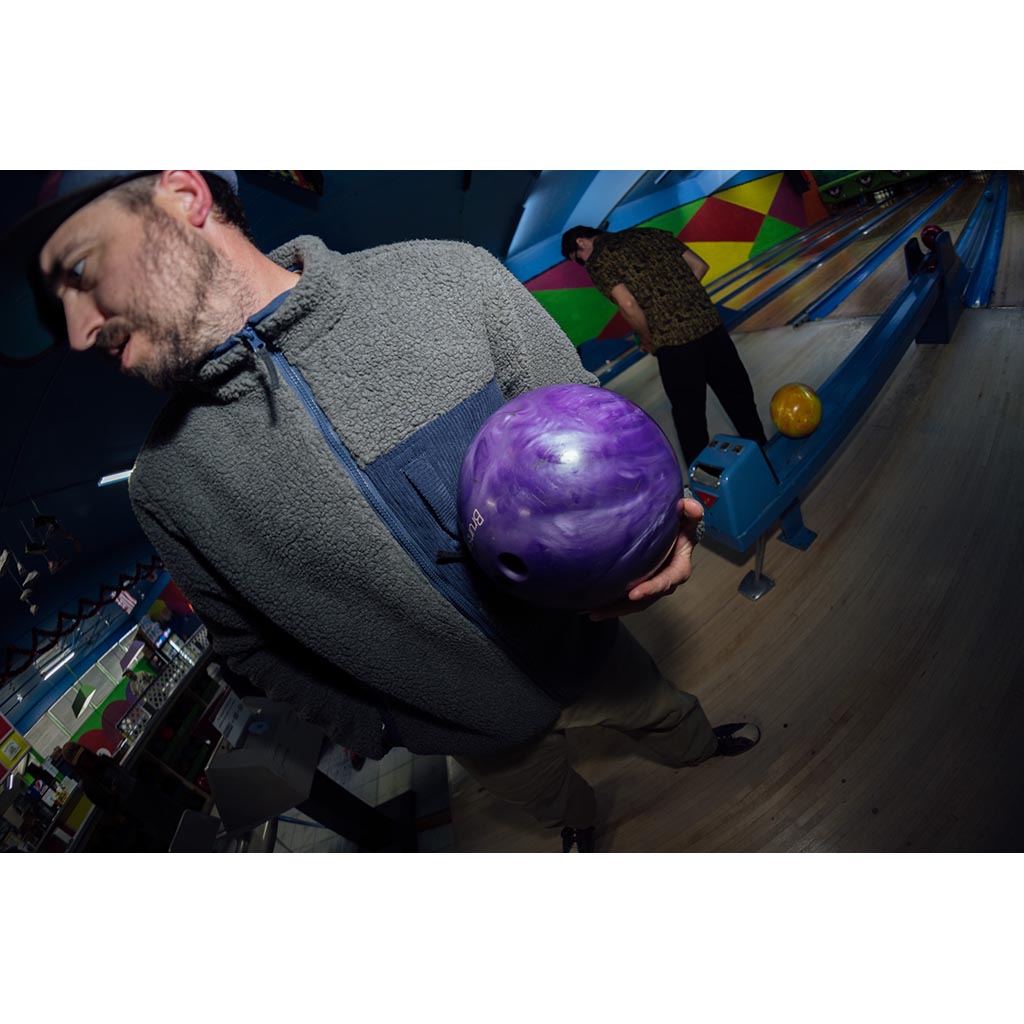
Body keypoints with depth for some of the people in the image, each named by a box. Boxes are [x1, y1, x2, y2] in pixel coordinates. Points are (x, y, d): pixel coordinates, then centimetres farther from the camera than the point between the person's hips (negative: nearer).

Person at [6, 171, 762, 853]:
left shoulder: (453, 279, -22)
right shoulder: (168, 484, -16)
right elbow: (251, 642, -1)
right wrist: (372, 731, 3)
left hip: (585, 646, 0)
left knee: (658, 706, 32)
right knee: (547, 794, 32)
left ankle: (697, 746, 71)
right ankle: (580, 824, 71)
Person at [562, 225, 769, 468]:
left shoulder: (598, 261, 0)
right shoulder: (649, 233, 18)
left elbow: (628, 304, -15)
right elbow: (699, 266, 14)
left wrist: (647, 339, 0)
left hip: (672, 340, -6)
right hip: (709, 321, 6)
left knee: (690, 414, 10)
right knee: (736, 393, 20)